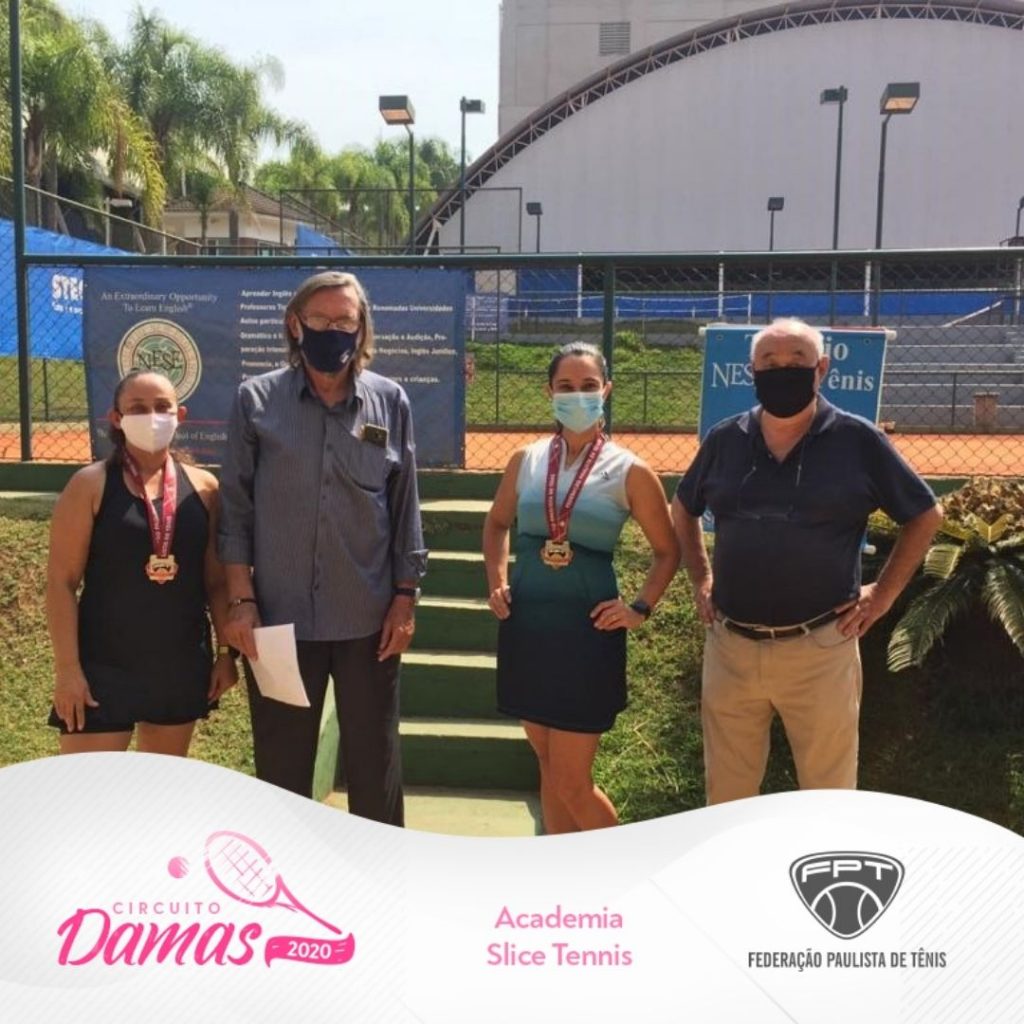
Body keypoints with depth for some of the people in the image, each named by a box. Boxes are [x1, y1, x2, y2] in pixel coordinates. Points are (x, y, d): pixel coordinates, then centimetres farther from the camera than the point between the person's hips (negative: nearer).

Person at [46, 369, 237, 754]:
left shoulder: (203, 487, 3)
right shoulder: (91, 485, -6)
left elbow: (216, 579, 7)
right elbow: (61, 581, -7)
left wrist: (227, 650, 4)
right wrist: (67, 668, -12)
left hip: (182, 663, 3)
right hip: (105, 664, -3)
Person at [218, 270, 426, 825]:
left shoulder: (390, 402, 2)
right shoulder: (256, 399, -1)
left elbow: (404, 509, 5)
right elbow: (236, 508, -1)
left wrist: (405, 597, 1)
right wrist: (241, 601, -5)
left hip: (368, 617, 1)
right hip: (280, 616, 0)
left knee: (375, 759, 13)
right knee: (281, 761, 13)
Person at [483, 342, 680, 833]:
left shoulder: (629, 472, -4)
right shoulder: (525, 461, 4)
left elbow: (667, 551, 6)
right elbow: (497, 522, 21)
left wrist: (640, 607, -6)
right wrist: (497, 580, 6)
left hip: (587, 629, -4)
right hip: (525, 624, 4)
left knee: (571, 781, -1)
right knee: (549, 767, 14)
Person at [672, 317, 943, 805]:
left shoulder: (859, 440, -4)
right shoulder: (724, 439, 4)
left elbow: (925, 515, 5)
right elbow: (682, 510, 20)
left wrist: (884, 592, 0)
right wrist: (700, 580, 11)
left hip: (820, 650, -3)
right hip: (730, 647, 3)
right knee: (726, 794, 16)